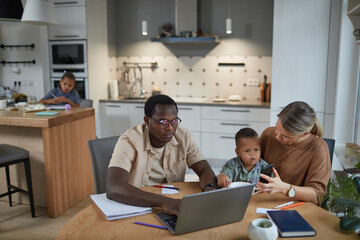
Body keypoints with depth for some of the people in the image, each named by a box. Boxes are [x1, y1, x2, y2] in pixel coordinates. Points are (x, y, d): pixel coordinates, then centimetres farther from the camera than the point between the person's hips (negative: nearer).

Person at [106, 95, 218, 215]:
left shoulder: (184, 136, -4)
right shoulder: (129, 141, -18)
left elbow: (205, 170, -3)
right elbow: (113, 189, -30)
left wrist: (209, 188, -27)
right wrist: (162, 201, -41)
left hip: (174, 204, 4)